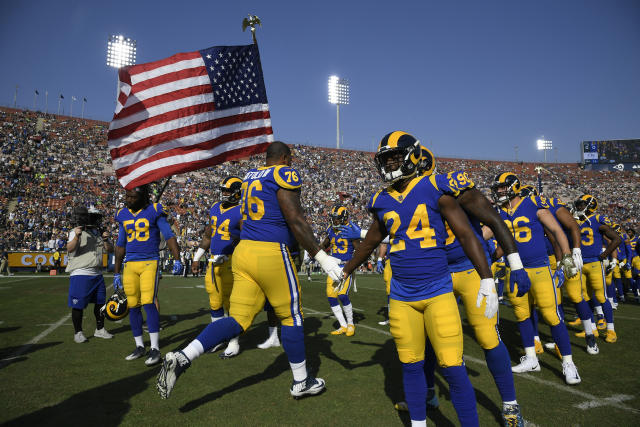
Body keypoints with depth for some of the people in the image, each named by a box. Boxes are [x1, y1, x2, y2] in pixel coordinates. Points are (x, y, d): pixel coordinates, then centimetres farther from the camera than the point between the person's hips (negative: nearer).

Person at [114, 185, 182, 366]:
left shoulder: (154, 211, -3)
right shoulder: (123, 215, 12)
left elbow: (169, 236, -7)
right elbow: (120, 246, 19)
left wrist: (177, 259, -20)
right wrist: (117, 273, 19)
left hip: (150, 263, -5)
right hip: (130, 265, 5)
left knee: (148, 303, -15)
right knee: (133, 306, 5)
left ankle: (155, 349, -10)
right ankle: (140, 347, 18)